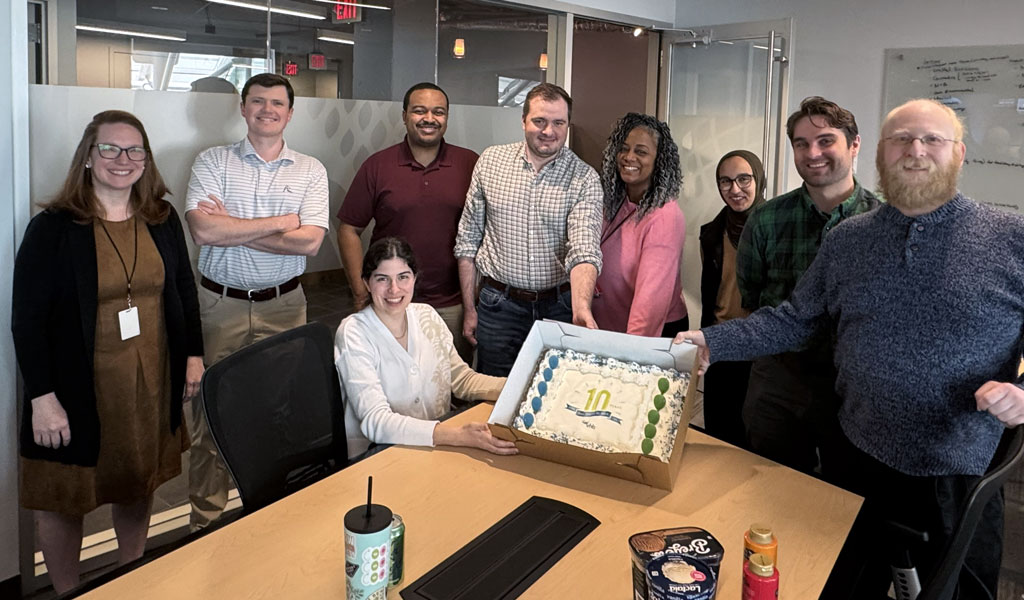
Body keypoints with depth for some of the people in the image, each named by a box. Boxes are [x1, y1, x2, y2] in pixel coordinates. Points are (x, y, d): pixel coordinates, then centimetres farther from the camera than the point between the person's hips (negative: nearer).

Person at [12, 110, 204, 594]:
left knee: (140, 482, 18)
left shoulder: (162, 220, 3)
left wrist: (193, 356, 8)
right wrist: (42, 398, -15)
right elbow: (27, 322, -11)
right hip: (80, 390, -4)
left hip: (151, 383, 4)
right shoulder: (52, 228, -10)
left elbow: (185, 293, 13)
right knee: (62, 497, 8)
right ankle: (67, 593, 29)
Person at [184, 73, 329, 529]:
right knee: (211, 411, 4)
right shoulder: (213, 161, 3)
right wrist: (280, 222, -10)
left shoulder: (310, 171, 5)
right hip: (220, 304, 0)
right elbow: (203, 230, -14)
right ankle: (205, 519, 19)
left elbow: (310, 241, -10)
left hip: (283, 307, 1)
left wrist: (232, 229, -11)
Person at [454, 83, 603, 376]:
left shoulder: (584, 179, -5)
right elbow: (468, 239, 6)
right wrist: (469, 308, 5)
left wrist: (581, 307, -36)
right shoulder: (491, 161, 0)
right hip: (498, 305, 1)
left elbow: (584, 251, -17)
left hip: (559, 307, -1)